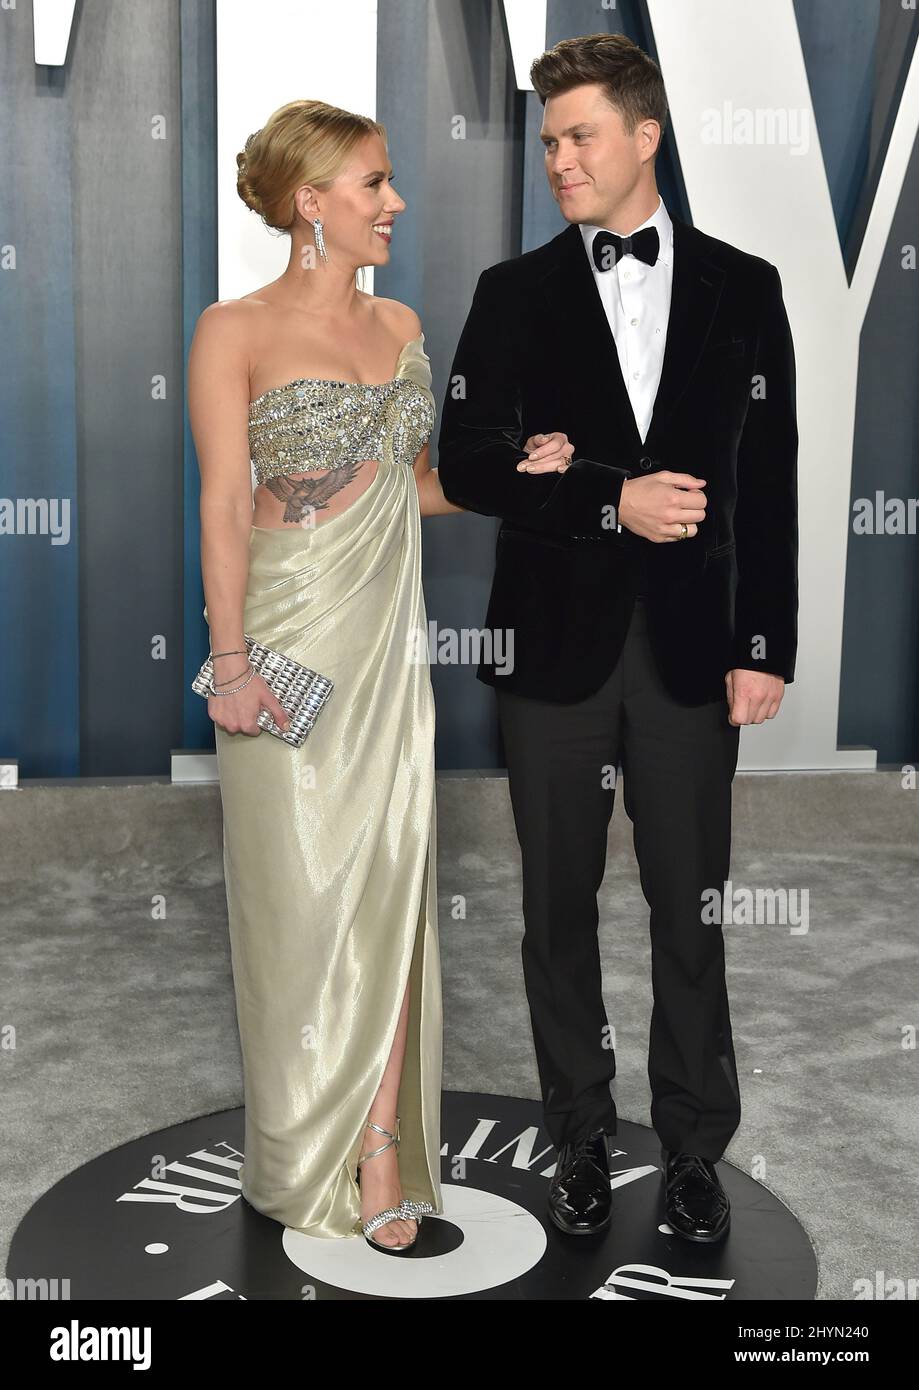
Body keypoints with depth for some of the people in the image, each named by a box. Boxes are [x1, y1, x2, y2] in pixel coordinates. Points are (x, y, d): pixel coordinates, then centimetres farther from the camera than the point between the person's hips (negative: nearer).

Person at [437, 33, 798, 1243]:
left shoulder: (741, 287, 4)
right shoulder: (515, 294, 3)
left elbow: (769, 482, 2)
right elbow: (464, 467, -4)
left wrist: (766, 646, -4)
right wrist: (611, 500, -15)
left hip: (692, 643, 0)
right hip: (555, 642, 1)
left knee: (690, 906, 7)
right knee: (560, 906, 10)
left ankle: (694, 1147, 24)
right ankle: (582, 1139, 27)